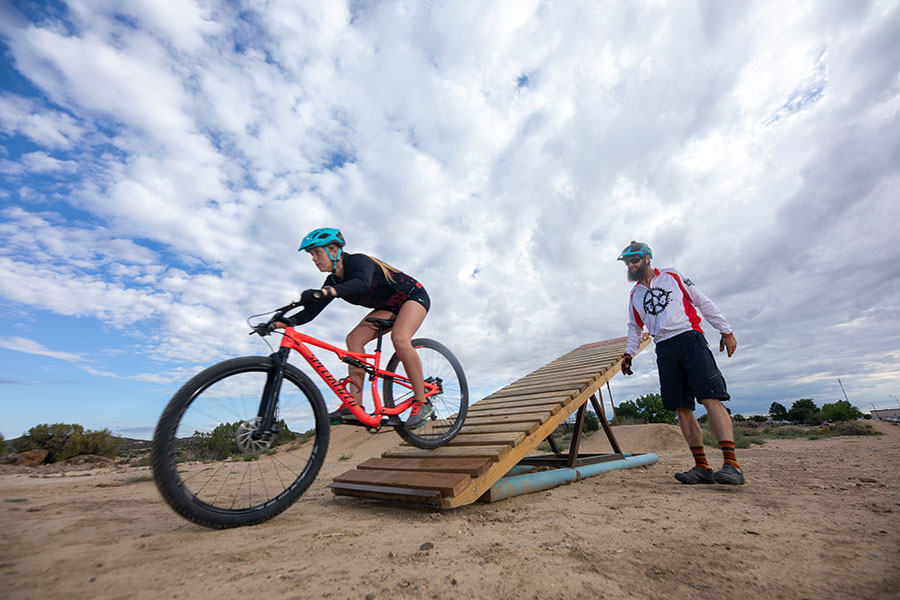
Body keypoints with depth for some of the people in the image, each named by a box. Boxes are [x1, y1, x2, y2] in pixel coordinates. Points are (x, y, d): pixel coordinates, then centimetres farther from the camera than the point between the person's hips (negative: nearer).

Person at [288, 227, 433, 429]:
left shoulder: (357, 261, -23)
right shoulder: (334, 282, 0)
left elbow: (362, 282, -47)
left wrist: (322, 292, -58)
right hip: (389, 307, 8)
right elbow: (310, 312, -3)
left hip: (414, 295, -7)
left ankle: (422, 403, -21)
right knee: (354, 338, -14)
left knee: (399, 338, -34)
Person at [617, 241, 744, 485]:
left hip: (690, 338, -4)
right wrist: (629, 353, 14)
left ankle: (732, 465, -16)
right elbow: (635, 327, 25)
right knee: (682, 408, -1)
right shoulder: (634, 295, 19)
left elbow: (703, 302, 8)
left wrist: (726, 331, 3)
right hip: (664, 350, 4)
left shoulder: (672, 276, 9)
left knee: (710, 399, -15)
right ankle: (702, 467, 2)